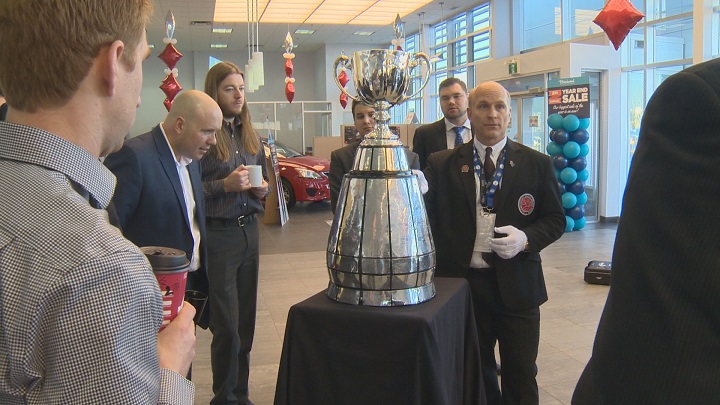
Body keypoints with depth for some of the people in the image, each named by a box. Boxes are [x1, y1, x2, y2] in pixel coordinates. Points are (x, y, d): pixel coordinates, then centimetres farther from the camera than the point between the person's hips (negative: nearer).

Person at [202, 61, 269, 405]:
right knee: (227, 326, -1)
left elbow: (264, 179, 22)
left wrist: (261, 187, 1)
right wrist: (225, 185, -20)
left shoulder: (249, 135, 12)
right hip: (216, 234, -6)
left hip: (249, 231, 6)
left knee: (246, 321, 11)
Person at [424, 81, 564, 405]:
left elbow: (555, 219, 3)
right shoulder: (441, 165, 1)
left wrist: (525, 238, -16)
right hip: (460, 283, 1)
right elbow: (428, 220, 0)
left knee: (521, 378, 12)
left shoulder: (537, 164, 1)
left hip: (516, 287, 0)